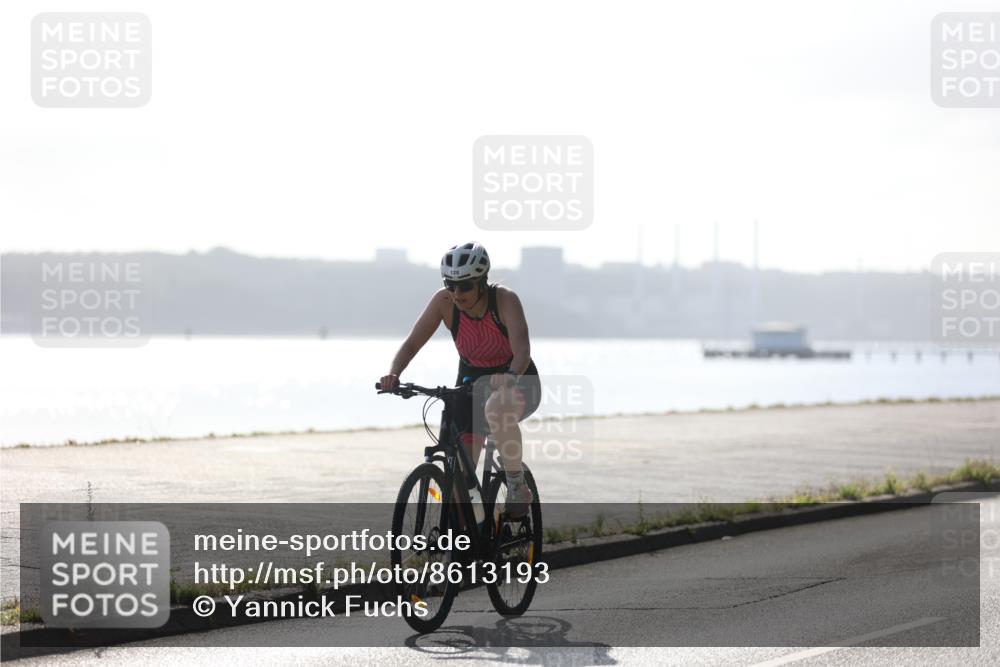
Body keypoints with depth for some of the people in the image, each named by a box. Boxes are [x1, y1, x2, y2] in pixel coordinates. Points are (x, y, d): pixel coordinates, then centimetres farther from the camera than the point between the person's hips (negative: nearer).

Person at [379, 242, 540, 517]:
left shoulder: (505, 299, -25)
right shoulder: (444, 301, -16)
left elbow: (522, 351, -36)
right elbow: (412, 343, -16)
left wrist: (511, 378, -57)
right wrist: (394, 373, -36)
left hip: (518, 382, -4)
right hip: (471, 381, 4)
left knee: (497, 408, -40)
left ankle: (518, 487, -21)